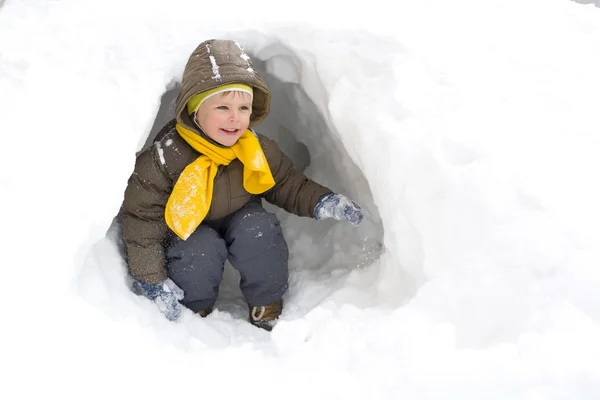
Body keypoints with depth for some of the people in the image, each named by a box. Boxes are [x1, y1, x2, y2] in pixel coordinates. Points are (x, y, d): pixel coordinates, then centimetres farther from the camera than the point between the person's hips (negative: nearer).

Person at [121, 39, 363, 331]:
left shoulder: (258, 150, -17)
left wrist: (321, 202, -23)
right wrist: (152, 281, -22)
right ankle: (195, 310, -2)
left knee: (260, 230, -28)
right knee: (202, 250, -34)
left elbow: (289, 186, -2)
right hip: (188, 234, -3)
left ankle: (267, 309, -6)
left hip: (239, 222, 3)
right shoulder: (165, 157, -28)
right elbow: (142, 219, -21)